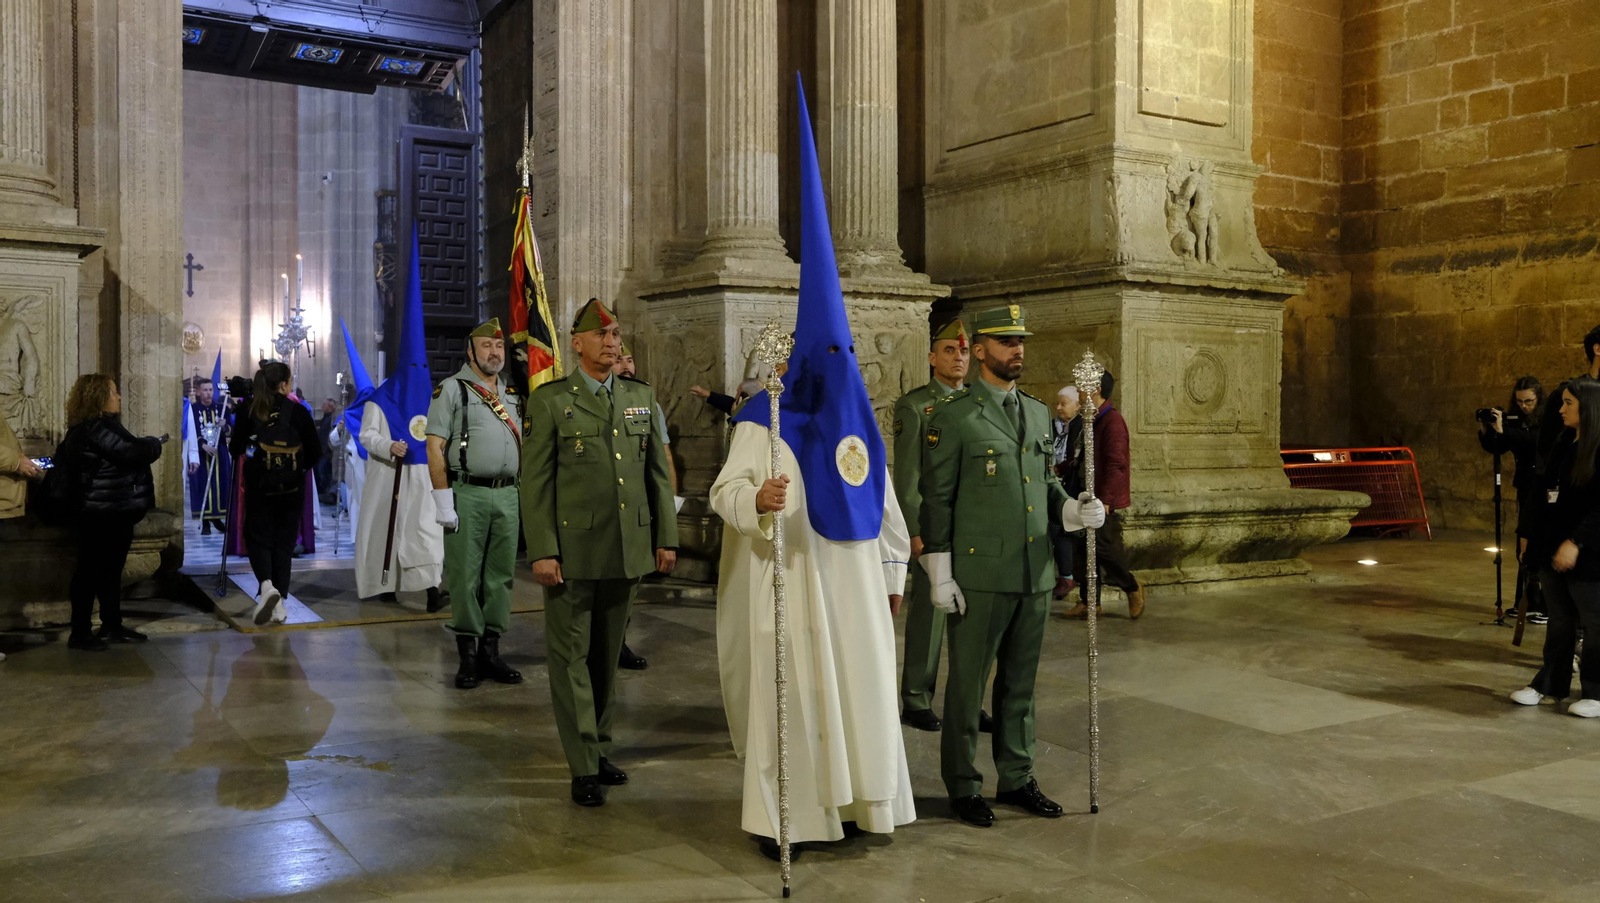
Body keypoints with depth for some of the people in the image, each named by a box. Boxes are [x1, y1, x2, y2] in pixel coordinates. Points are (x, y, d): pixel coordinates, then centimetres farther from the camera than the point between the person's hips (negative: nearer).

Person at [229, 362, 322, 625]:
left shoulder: (250, 411, -1)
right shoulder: (298, 411, -5)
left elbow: (235, 449, 3)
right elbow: (315, 450, -3)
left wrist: (232, 444, 26)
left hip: (259, 484, 0)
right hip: (291, 485, 0)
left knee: (257, 537, 11)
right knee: (284, 541, 9)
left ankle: (267, 585, -16)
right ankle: (279, 604, 7)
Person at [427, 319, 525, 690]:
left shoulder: (512, 394, 16)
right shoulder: (452, 388, -1)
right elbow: (435, 447, -7)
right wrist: (443, 501, -13)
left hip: (507, 496, 5)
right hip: (467, 495, -5)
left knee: (501, 575, 7)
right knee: (465, 577, -1)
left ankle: (491, 651, 16)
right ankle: (468, 656, 7)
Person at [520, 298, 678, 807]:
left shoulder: (641, 398, 11)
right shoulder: (550, 401, -2)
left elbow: (658, 473, 12)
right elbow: (535, 481, -5)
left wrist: (666, 538, 7)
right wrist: (541, 551, -12)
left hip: (628, 550, 4)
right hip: (572, 550, -4)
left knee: (608, 655, 13)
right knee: (572, 656, 2)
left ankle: (600, 750, 24)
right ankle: (584, 768, 8)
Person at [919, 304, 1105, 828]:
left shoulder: (1039, 413, 13)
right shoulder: (952, 417, -7)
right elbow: (937, 499, -8)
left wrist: (1074, 510, -3)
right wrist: (940, 576, -11)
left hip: (1035, 574, 6)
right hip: (980, 577, -6)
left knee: (1020, 682, 15)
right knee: (967, 684, 5)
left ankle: (1016, 779, 28)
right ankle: (963, 787, 18)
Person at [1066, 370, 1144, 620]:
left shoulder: (1112, 420, -15)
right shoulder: (1092, 420, 13)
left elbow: (1116, 463, -21)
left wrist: (1105, 499, -24)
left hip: (1104, 500, -9)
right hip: (1088, 497, 9)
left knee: (1104, 548, -6)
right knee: (1083, 550, 8)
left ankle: (1132, 587, 16)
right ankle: (1088, 601, 15)